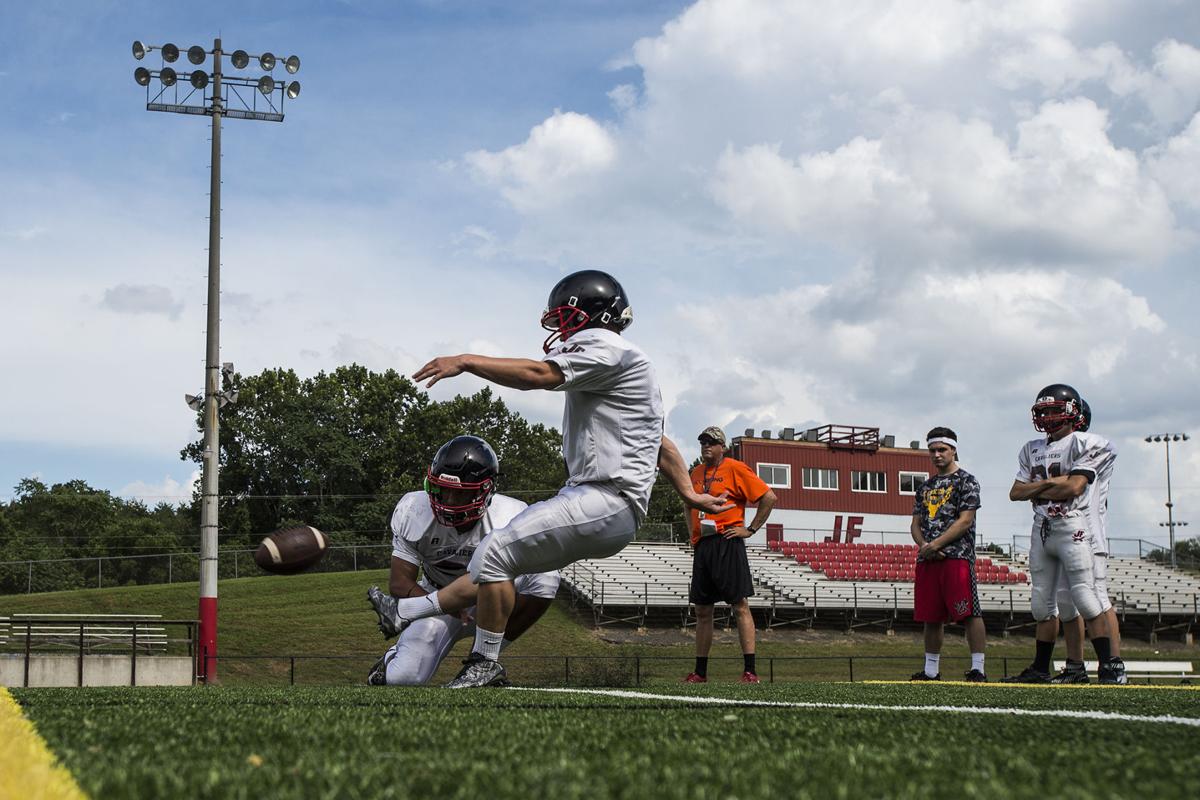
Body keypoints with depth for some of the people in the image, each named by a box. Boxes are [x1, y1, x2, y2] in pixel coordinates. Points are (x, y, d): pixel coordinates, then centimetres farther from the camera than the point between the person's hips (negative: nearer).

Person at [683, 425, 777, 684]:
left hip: (727, 544, -7)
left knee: (740, 606, -9)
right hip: (701, 546, 7)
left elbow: (769, 497, -6)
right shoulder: (696, 473, 18)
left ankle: (750, 671, -12)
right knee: (702, 611, 8)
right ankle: (700, 672, 14)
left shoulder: (735, 468, -3)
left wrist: (751, 529, -7)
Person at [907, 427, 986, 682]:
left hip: (957, 556, -7)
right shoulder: (926, 486, 21)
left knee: (969, 613, -10)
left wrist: (936, 544, -14)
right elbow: (916, 524, 18)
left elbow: (965, 520, -9)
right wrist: (923, 545, -3)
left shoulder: (966, 481, 1)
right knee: (931, 617, 9)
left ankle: (978, 669, -10)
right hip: (928, 558, 7)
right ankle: (931, 670, 16)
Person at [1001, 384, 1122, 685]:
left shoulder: (1085, 445, -3)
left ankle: (1111, 668, -9)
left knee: (1085, 598, -12)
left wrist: (1036, 490, -2)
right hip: (1041, 529, 7)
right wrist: (1049, 483, -5)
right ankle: (1040, 669, 16)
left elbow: (1074, 487, -15)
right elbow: (1015, 493, 10)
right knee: (1042, 604, 9)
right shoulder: (1032, 450, 16)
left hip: (1072, 527, -7)